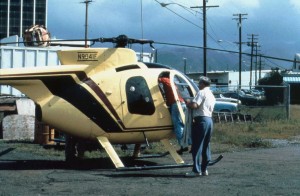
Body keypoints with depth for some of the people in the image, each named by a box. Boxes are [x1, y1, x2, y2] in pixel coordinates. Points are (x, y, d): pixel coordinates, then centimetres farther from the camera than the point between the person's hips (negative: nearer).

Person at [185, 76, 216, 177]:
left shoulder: (201, 93, -9)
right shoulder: (211, 95, 20)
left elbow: (194, 105, -21)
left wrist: (187, 104, -2)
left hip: (201, 120, -9)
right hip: (209, 119, 9)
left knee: (197, 146, -8)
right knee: (206, 146, 12)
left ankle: (196, 170, -11)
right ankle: (204, 169, 15)